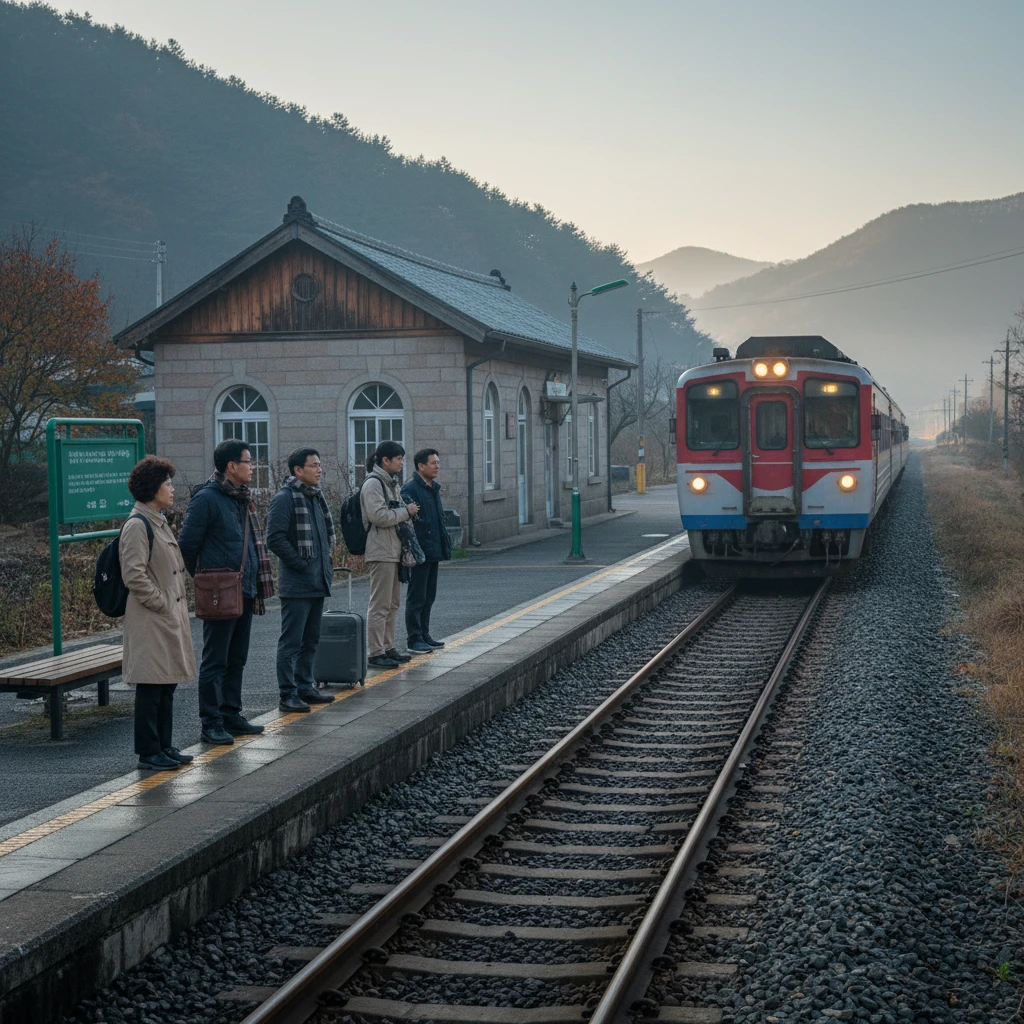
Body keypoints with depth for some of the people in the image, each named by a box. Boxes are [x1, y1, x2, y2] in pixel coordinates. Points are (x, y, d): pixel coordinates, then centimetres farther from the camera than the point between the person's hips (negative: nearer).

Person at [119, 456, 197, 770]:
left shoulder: (159, 522, 17)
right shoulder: (137, 525, -15)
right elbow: (134, 575, -21)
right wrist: (161, 603, -16)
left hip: (170, 618, 10)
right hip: (151, 623, -10)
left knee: (168, 684, 13)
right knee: (150, 687, -4)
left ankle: (163, 746, 21)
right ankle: (148, 752, 1)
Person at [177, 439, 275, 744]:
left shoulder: (242, 499, 14)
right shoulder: (207, 499, -13)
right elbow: (187, 544, -13)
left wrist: (255, 584, 15)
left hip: (245, 593, 9)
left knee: (237, 659, 14)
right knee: (215, 661, -3)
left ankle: (231, 715, 23)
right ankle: (211, 723, 2)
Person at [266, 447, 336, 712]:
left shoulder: (316, 496, 15)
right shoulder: (285, 498, -13)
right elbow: (275, 538, -20)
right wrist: (300, 563, -17)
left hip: (318, 582, 9)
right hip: (297, 584, -9)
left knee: (310, 640, 15)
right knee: (291, 642, -5)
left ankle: (305, 688, 25)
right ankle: (288, 695, -1)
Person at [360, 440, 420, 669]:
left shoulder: (391, 483, 18)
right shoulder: (373, 484, -13)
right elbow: (379, 516, -23)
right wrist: (406, 512, -13)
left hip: (393, 551, 10)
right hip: (380, 553, -10)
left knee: (392, 604, 14)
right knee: (380, 605, -8)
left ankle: (388, 648, 22)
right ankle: (376, 653, -6)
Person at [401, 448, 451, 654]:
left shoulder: (434, 488, 15)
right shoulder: (410, 489, -14)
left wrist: (444, 547, 19)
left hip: (433, 552, 9)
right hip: (419, 552, -9)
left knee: (429, 597, 15)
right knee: (416, 598, -3)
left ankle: (424, 635, 23)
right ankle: (414, 640, 2)